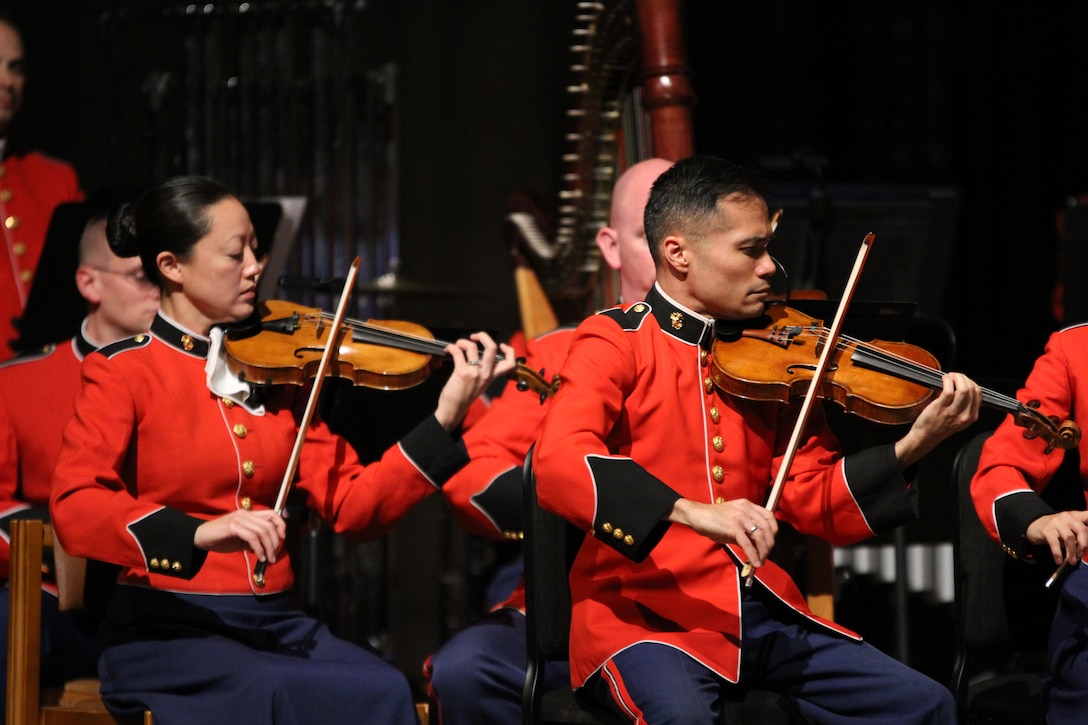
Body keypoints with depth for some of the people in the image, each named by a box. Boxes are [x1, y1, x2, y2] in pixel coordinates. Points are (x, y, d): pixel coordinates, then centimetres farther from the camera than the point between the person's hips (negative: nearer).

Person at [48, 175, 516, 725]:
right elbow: (74, 510, -17)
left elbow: (352, 506, 7)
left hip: (275, 626, 5)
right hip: (167, 632, -5)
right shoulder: (124, 372, -1)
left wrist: (446, 420, -4)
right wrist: (200, 532, -32)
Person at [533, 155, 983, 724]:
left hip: (756, 610, 6)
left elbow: (814, 502, 11)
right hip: (643, 612, -6)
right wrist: (691, 512, -33)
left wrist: (909, 449, -6)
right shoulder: (613, 343, -4)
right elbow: (557, 466, -21)